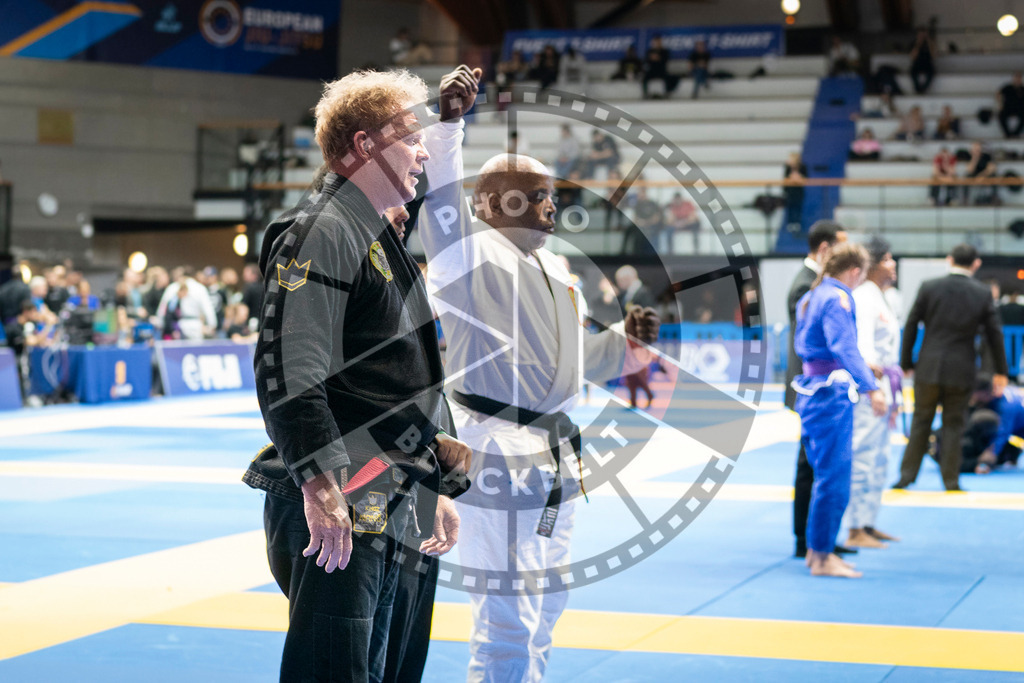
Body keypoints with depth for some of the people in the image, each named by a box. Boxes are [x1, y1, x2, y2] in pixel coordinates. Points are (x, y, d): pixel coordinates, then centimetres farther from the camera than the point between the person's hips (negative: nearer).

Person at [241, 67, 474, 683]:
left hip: (385, 511, 10)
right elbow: (287, 368, -21)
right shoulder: (320, 233, -11)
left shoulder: (382, 240, 22)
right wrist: (320, 482, -27)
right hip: (334, 510, -10)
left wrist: (435, 487, 26)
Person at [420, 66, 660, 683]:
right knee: (507, 620, -10)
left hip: (554, 457, 9)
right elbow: (437, 194, -25)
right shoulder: (469, 249, -7)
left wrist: (624, 339, 7)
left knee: (543, 609, 20)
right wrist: (447, 124, -33)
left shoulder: (553, 267, 18)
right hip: (496, 453, -9)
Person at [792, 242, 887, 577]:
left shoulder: (810, 297, 16)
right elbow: (845, 347, -25)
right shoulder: (837, 299, -13)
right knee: (834, 479, -5)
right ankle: (822, 556, -1)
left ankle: (817, 550, 23)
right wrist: (870, 388, -33)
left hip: (809, 389, 10)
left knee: (825, 475, 17)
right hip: (832, 394, -10)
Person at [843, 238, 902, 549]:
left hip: (882, 384, 11)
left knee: (878, 457, 16)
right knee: (864, 456, -9)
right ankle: (856, 531, -6)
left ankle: (868, 524, 25)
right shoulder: (862, 298, -13)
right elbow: (862, 341, -27)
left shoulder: (879, 298, 18)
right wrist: (871, 366, -44)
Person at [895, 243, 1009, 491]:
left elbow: (910, 327, 0)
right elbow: (994, 334, 3)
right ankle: (951, 481, 10)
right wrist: (1000, 371, 14)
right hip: (962, 372, 0)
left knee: (921, 421, 10)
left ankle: (907, 474, 10)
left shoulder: (929, 287, -3)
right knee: (953, 424, 8)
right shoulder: (983, 294, -3)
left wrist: (906, 363, 10)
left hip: (929, 368, 0)